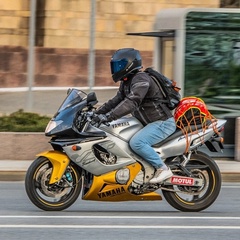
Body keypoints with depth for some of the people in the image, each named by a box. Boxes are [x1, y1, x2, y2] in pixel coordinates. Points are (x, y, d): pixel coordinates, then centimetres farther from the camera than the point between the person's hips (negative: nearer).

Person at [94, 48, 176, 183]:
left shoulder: (141, 79, -20)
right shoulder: (127, 82, 13)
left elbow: (131, 103, -32)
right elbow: (117, 100, 18)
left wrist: (108, 117, -37)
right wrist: (97, 112, 6)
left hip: (163, 123, -11)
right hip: (150, 123, 11)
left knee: (136, 142, -30)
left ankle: (162, 168, -19)